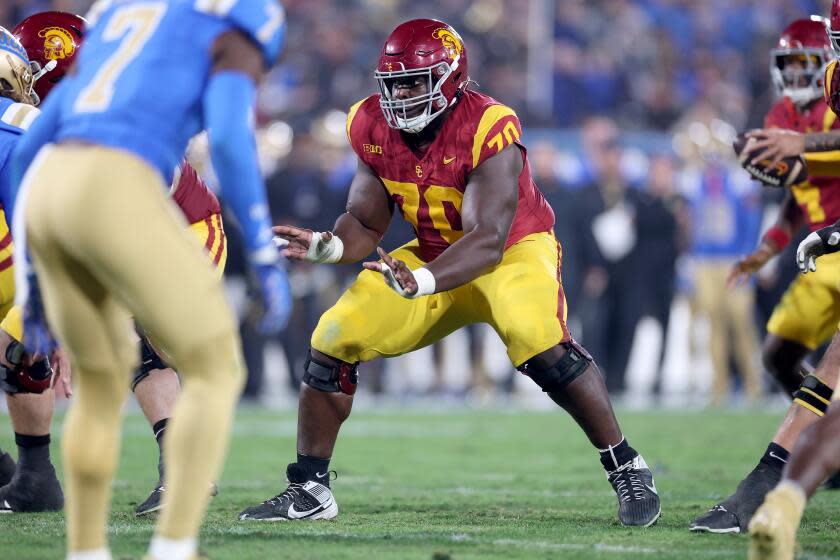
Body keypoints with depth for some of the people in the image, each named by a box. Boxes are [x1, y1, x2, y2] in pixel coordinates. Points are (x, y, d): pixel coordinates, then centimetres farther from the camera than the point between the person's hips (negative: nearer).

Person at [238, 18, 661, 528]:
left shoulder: (488, 128, -30)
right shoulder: (374, 127, -11)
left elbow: (489, 240, -37)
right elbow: (365, 224, -4)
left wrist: (423, 281, -53)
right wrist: (328, 247, -28)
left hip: (514, 251, -6)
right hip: (436, 253, 6)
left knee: (541, 344, -34)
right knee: (334, 340, -6)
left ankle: (629, 471, -18)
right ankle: (310, 489, 7)